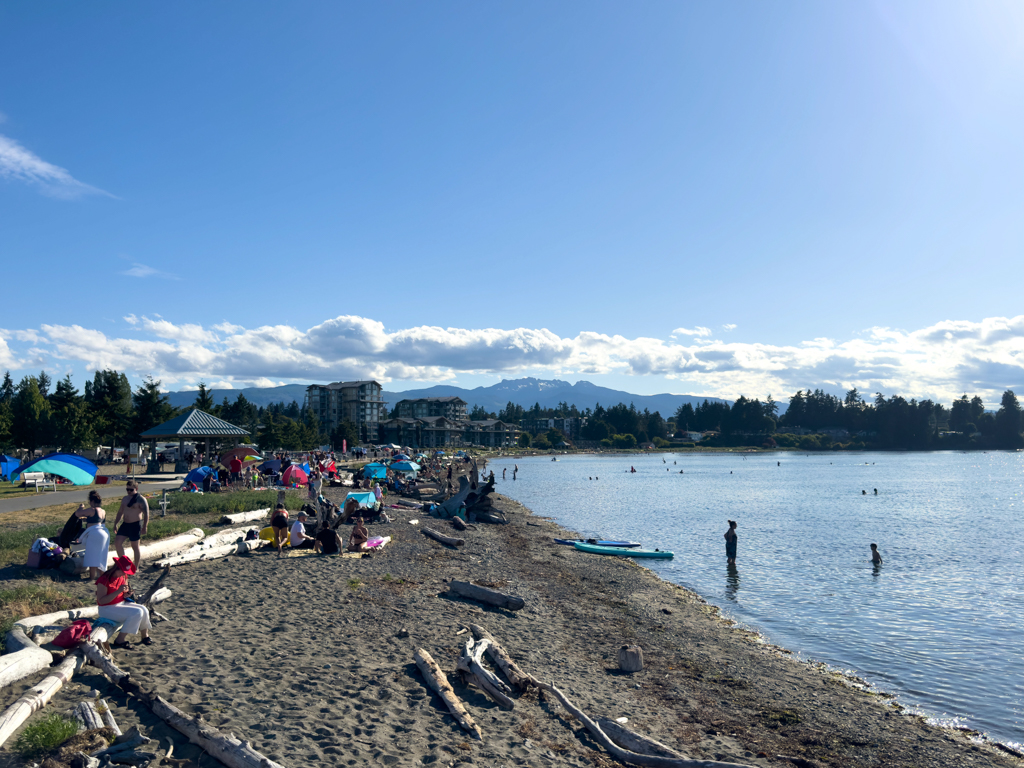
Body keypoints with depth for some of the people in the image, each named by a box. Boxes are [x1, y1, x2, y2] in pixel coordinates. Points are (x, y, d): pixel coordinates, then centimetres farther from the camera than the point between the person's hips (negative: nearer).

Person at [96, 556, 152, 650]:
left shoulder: (123, 577, 4)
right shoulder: (104, 580, -20)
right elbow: (101, 601, -25)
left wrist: (126, 594, -6)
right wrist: (118, 591, -32)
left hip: (121, 603, 8)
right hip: (106, 609, -8)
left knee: (144, 610, -12)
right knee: (137, 613, -25)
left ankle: (145, 635, 9)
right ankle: (120, 640, -17)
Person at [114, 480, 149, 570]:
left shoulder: (141, 499, -11)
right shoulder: (125, 499, 13)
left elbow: (146, 514, -16)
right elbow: (120, 512, 23)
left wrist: (144, 527, -23)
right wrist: (115, 524, 18)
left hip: (135, 525, -7)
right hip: (125, 524, 7)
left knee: (135, 546, 1)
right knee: (117, 542, -2)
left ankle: (136, 568, 12)